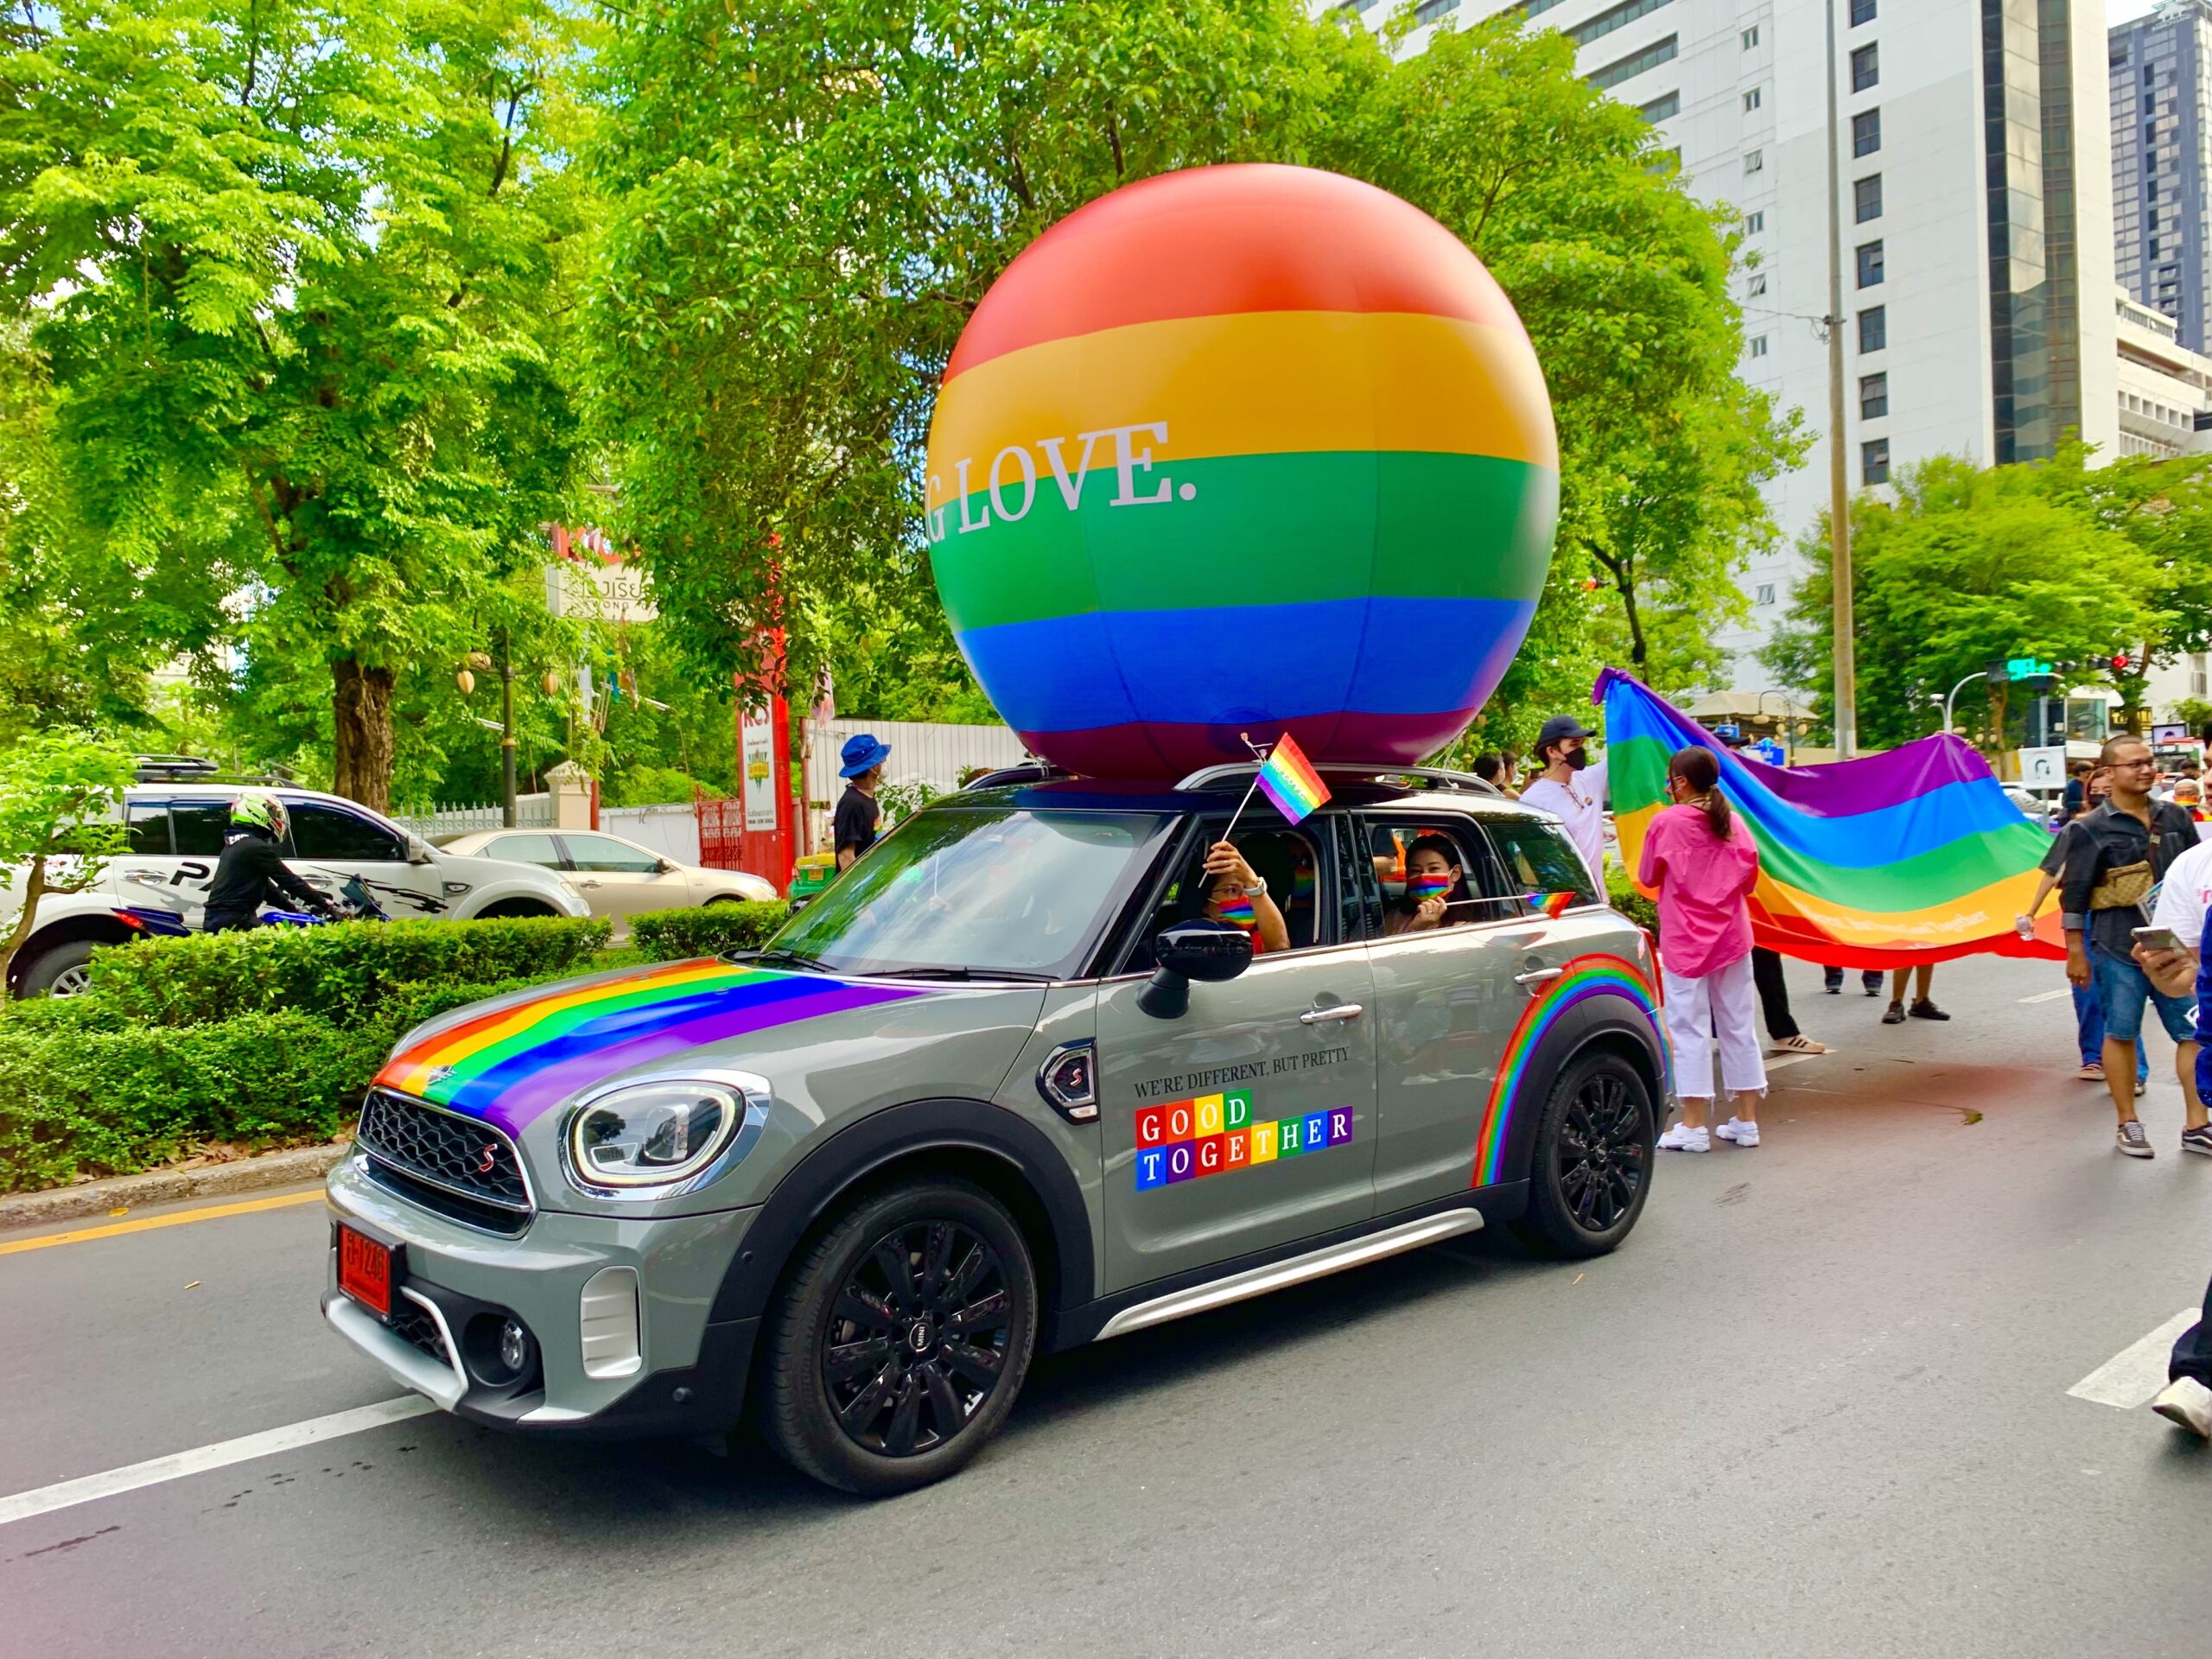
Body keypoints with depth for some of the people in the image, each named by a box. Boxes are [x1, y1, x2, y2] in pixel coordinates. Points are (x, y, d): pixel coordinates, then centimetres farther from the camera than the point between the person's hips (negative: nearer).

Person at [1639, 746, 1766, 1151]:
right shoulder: (1731, 821, 2)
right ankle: (1746, 1121, 17)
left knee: (1689, 1029, -1)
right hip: (1732, 936, 5)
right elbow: (1749, 876, 8)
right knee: (1738, 1027, 11)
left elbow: (1647, 877, -1)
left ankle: (1694, 1127, -1)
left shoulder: (1667, 822, -10)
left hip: (1684, 939, -5)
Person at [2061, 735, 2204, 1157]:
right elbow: (2074, 895, -4)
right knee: (2121, 1034, 4)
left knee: (2194, 1032, 1)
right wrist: (2076, 952, -6)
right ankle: (2127, 1124, 15)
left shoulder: (2175, 818, 9)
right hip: (2119, 949, -4)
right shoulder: (2092, 829, -5)